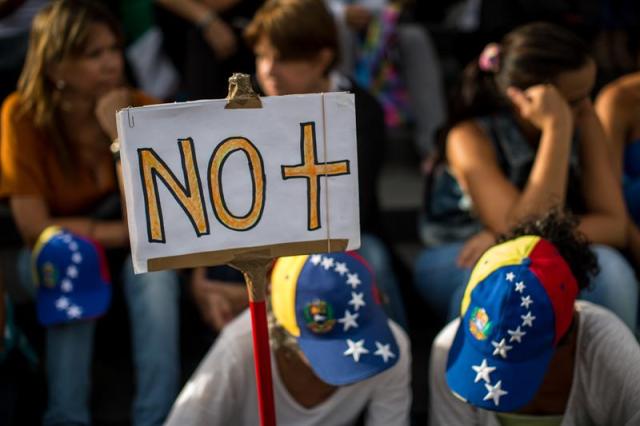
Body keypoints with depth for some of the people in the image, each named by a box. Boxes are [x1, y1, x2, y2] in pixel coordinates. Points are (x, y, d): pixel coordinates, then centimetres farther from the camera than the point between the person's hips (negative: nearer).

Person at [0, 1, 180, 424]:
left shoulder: (143, 108, -18)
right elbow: (35, 228, -22)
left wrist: (123, 136, -33)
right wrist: (129, 230, -21)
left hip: (133, 248, 1)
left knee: (156, 267, -30)